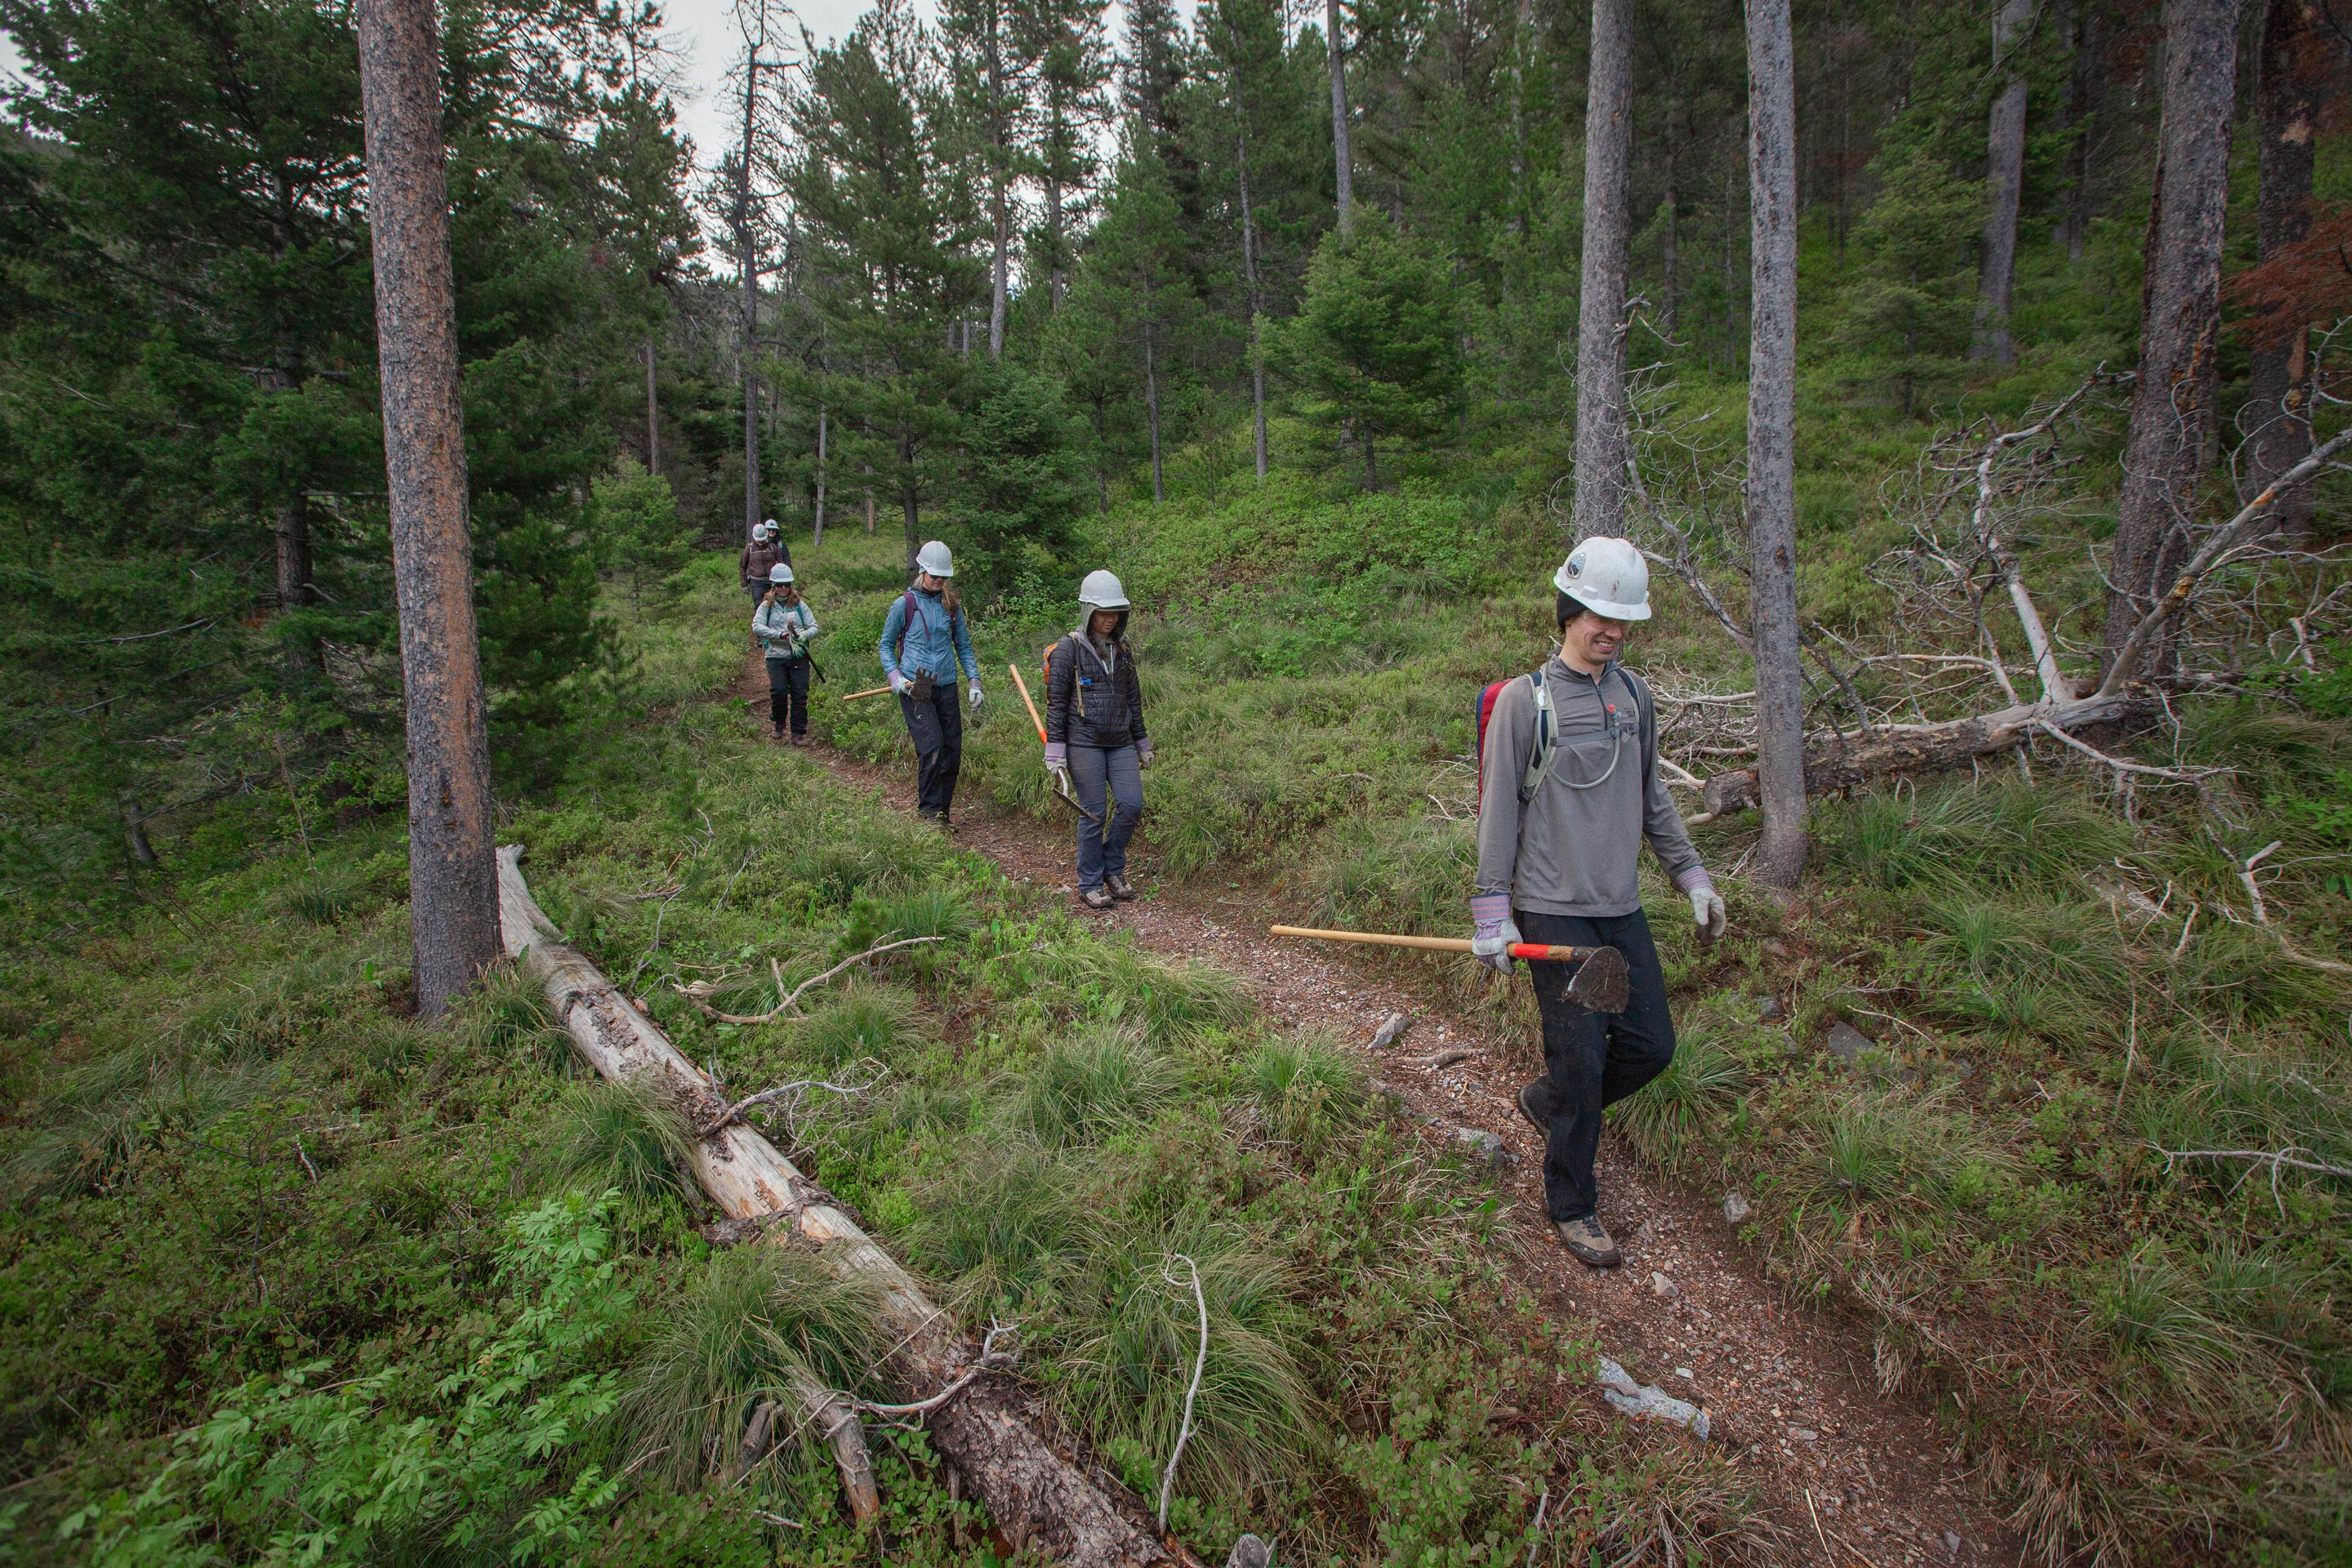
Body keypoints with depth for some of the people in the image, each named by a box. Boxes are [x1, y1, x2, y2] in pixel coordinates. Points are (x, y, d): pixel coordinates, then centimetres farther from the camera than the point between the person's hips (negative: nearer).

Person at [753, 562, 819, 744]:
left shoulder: (800, 605, 10)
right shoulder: (767, 606, 8)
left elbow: (814, 628, 6)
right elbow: (756, 627, -6)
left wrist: (802, 636, -15)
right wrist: (780, 635, -17)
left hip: (799, 656, 1)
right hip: (776, 656, -1)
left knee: (800, 694, -3)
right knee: (778, 691, -10)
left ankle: (799, 733, 5)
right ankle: (779, 725, 16)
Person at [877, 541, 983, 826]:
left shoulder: (952, 606, 11)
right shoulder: (905, 604, 0)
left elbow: (964, 647, 17)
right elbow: (886, 645, 8)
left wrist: (974, 682, 6)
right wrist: (895, 677, -7)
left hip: (946, 688, 4)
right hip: (914, 689, -4)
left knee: (953, 751, 3)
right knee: (931, 748, -17)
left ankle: (942, 812, 17)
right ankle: (928, 810, -2)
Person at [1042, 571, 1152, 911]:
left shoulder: (1122, 649, 12)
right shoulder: (1068, 649, -6)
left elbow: (1133, 700, 18)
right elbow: (1055, 704, -6)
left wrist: (1142, 744, 19)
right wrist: (1055, 753, -10)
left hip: (1120, 743, 5)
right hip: (1083, 743, -5)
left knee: (1131, 804, -4)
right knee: (1094, 813, -3)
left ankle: (1113, 869, 19)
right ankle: (1090, 884, 12)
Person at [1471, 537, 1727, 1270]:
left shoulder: (1635, 694, 9)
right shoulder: (1526, 700, -9)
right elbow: (1498, 809, -8)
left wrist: (1692, 875, 18)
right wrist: (1492, 911, -10)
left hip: (1622, 908, 6)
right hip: (1553, 912, -6)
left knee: (1651, 1045, 7)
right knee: (1581, 1059, -2)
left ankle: (1548, 1102, 33)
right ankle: (1571, 1208, 17)